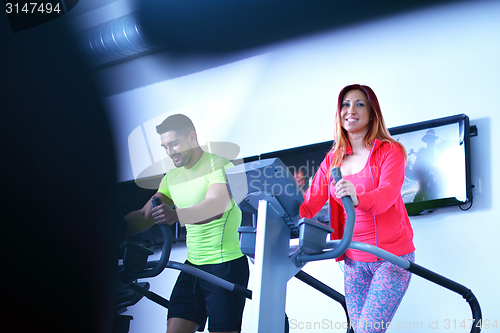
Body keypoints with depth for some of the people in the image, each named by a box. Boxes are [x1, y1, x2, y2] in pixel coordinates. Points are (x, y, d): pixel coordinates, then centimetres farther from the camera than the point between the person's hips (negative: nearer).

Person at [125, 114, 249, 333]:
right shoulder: (172, 178, 14)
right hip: (193, 266, 7)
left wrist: (176, 215, -46)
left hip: (227, 265, -7)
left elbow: (216, 206, -28)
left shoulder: (218, 166, -9)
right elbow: (145, 216, 11)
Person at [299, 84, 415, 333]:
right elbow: (310, 203, 1)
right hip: (354, 260, 5)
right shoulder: (333, 159, 10)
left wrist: (357, 198, -44)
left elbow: (388, 193, -23)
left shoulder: (390, 151, -4)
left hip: (391, 256, -5)